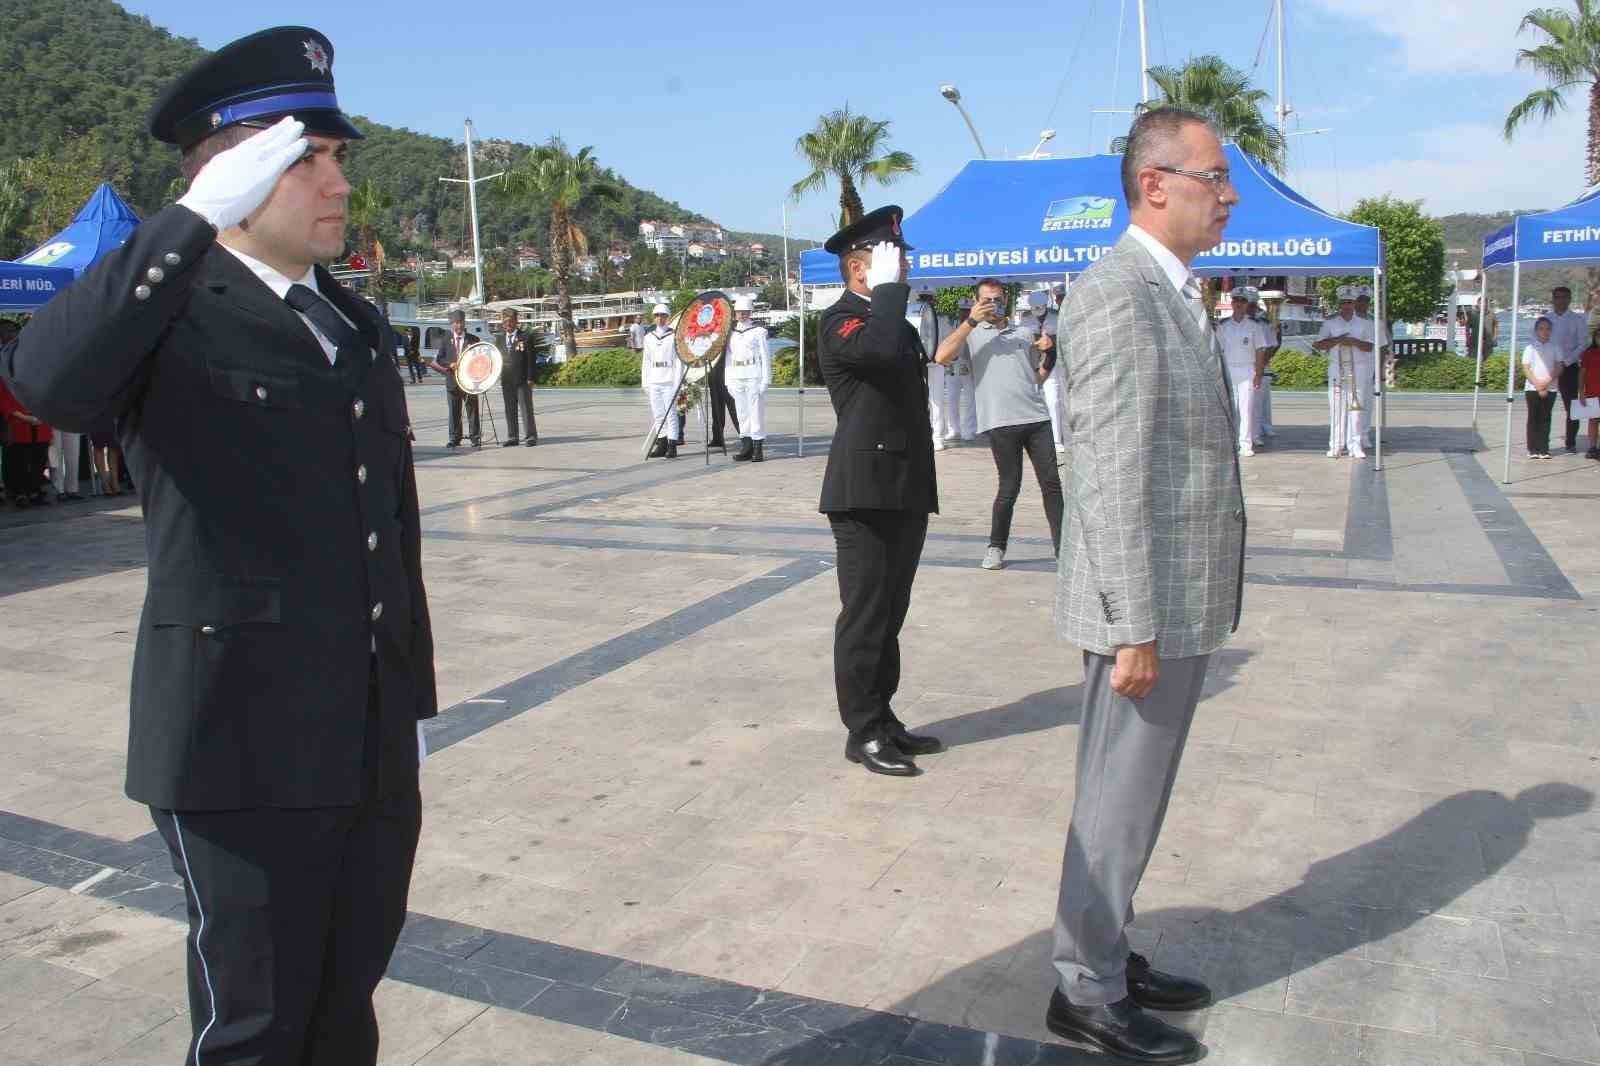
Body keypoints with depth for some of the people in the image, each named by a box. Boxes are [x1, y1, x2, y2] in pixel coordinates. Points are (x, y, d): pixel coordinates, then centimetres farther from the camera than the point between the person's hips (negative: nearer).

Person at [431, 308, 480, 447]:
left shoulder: (473, 339, 5)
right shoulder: (445, 340, 8)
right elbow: (438, 359, 4)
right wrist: (450, 365, -12)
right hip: (452, 381, 1)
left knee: (472, 410, 0)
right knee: (454, 412, 6)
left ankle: (475, 437, 5)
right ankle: (454, 438, 13)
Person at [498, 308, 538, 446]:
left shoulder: (525, 337, -1)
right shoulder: (500, 338, 14)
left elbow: (530, 359, -5)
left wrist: (530, 378, -10)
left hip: (522, 380, -5)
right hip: (506, 381, 5)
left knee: (526, 409, -3)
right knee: (510, 410, 7)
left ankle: (531, 436, 3)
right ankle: (512, 438, 12)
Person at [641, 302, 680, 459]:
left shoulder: (674, 336, -1)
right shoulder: (649, 337, 12)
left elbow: (679, 361, -3)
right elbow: (646, 362, 15)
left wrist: (677, 383, -9)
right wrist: (645, 383, 10)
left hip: (669, 381, -5)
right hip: (653, 381, 5)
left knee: (671, 414, -5)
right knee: (657, 414, 6)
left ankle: (672, 446, -4)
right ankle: (661, 445, 11)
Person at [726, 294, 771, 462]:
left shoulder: (758, 331, 1)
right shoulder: (731, 333, 14)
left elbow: (765, 356, -2)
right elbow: (728, 357, 15)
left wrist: (766, 379, -8)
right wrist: (728, 380, 9)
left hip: (754, 376, -5)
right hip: (736, 377, 5)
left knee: (756, 411, -5)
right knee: (741, 412, 5)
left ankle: (758, 449, -3)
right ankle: (746, 448, 10)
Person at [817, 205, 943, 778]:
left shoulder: (897, 322, 20)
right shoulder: (840, 321, -8)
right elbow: (880, 348, -33)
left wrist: (924, 489, 27)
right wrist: (888, 286, -17)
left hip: (906, 492, 9)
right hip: (865, 493, -9)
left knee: (889, 615, 14)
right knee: (865, 617, -2)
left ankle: (883, 718, 23)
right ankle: (863, 732, 7)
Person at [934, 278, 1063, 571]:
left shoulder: (1025, 332, 20)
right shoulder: (971, 334, 8)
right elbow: (941, 357, -12)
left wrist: (1048, 353, 4)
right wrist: (971, 321, -11)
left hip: (1037, 417, 4)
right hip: (1000, 422, -4)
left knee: (1051, 482, 2)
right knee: (1009, 487, 0)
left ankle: (1062, 545, 7)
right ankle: (996, 546, 15)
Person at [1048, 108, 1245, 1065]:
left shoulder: (1175, 295, 14)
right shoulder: (1117, 296, -17)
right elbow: (1110, 476, -22)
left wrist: (1176, 614, 16)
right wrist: (1134, 627, -21)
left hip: (1184, 603, 10)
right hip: (1149, 609, -9)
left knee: (1134, 797, 19)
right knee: (1119, 804, 3)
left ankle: (1112, 956, 34)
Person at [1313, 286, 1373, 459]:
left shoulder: (1364, 324, 8)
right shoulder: (1330, 323, 6)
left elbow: (1369, 347, 1)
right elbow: (1317, 345, -3)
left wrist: (1354, 342, -15)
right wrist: (1339, 340, -12)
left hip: (1356, 370, 0)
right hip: (1336, 369, 0)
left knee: (1355, 406, -2)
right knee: (1336, 406, -2)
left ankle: (1355, 446, -1)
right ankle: (1336, 446, 1)